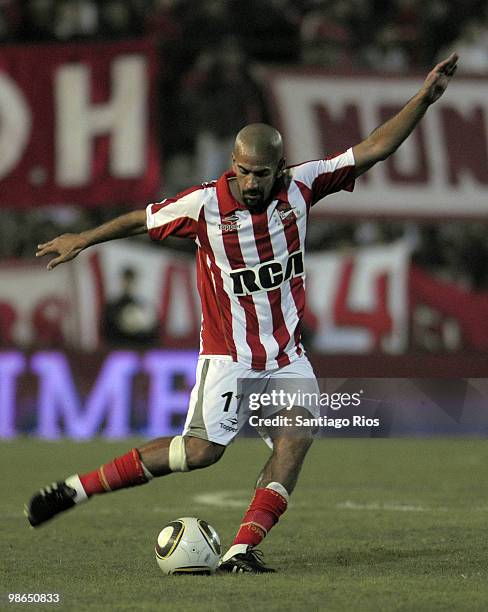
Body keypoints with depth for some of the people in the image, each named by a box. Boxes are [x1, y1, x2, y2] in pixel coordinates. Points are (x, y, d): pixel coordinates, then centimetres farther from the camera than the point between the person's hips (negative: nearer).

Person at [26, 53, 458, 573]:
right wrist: (82, 240, 13)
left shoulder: (300, 186, -5)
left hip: (286, 351, 4)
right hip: (228, 353, -4)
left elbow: (374, 149, -2)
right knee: (202, 449, -11)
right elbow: (140, 220, 4)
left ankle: (241, 550, -19)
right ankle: (73, 490, -2)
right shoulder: (204, 204, -13)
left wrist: (424, 99, -9)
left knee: (297, 435, -17)